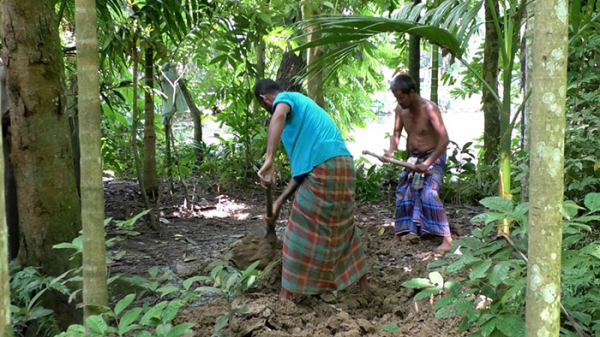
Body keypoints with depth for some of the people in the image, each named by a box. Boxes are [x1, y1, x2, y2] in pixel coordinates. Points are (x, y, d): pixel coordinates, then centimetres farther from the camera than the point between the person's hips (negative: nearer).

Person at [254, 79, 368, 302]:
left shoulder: (285, 98, 6)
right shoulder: (301, 104, 30)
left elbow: (279, 116, -24)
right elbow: (302, 164, 27)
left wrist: (269, 160, -28)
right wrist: (279, 202, 26)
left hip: (323, 168, -9)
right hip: (344, 166, 9)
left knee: (301, 233, 2)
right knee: (342, 228, 23)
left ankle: (286, 296, 9)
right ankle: (363, 284, 34)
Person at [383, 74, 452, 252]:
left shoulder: (429, 109, -26)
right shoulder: (400, 110, -7)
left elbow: (444, 140, -29)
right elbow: (396, 134, 5)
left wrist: (428, 163, -32)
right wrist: (391, 151, -16)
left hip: (433, 157, -7)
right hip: (414, 157, 7)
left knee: (429, 194, -21)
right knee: (404, 192, 8)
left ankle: (447, 239, -19)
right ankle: (412, 230, 24)